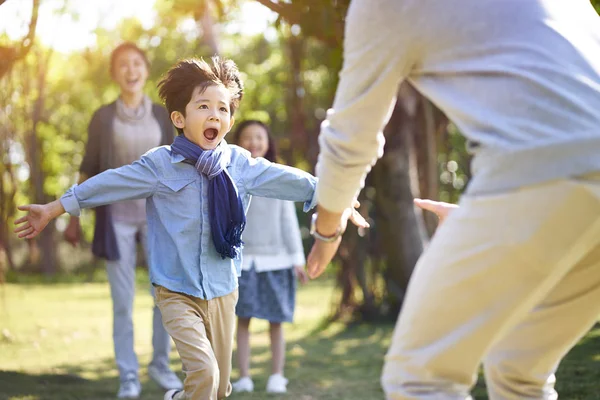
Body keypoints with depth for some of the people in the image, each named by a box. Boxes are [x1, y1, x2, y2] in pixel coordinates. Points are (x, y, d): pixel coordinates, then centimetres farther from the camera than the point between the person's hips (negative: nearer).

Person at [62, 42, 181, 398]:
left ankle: (161, 363, 15)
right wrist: (74, 218, 3)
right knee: (123, 300, -1)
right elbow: (88, 169, 6)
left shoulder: (163, 115, 6)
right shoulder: (103, 117, 2)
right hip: (117, 215, -1)